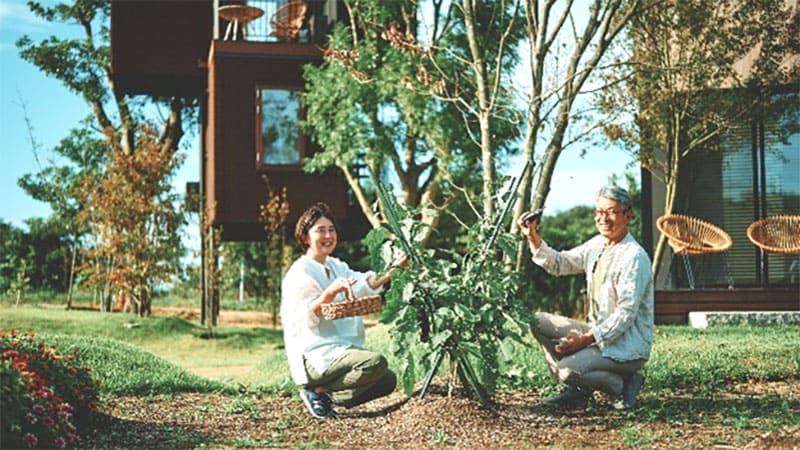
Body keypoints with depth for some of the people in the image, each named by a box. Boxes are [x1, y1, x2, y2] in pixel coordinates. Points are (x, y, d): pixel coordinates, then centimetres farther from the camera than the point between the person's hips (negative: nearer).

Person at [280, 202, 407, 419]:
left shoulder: (336, 267, 16)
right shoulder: (300, 273, -11)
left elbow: (365, 285, 1)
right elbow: (307, 318, -21)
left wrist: (392, 270, -14)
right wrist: (329, 293, -37)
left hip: (341, 350, 9)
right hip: (315, 356, -9)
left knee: (388, 381, 6)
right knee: (376, 363, -26)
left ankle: (326, 395, 5)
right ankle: (318, 391, -12)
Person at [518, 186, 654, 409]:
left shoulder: (634, 257, -19)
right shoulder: (597, 244, 7)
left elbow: (626, 314, -22)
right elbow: (559, 264, 15)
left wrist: (585, 340, -25)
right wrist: (533, 238, 0)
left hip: (628, 347, -9)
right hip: (600, 334, 9)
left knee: (569, 369, -28)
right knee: (539, 322, 3)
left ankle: (625, 383, -2)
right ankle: (577, 389, 6)